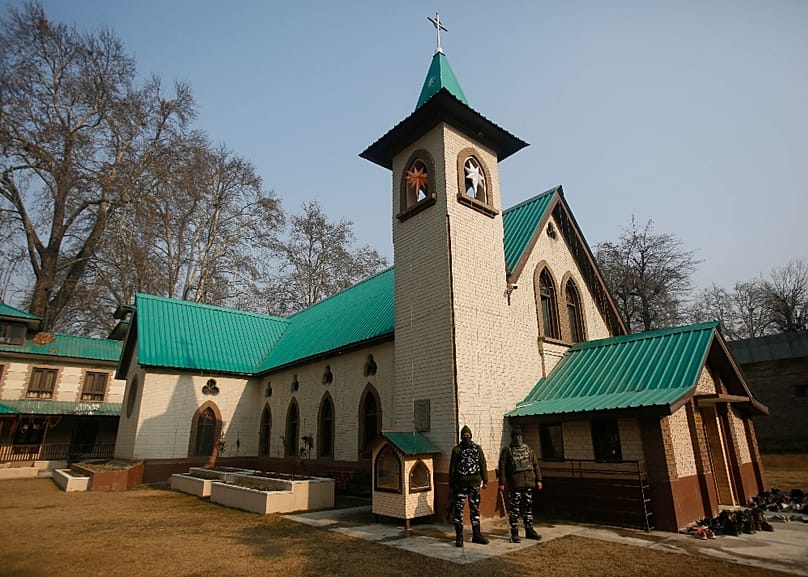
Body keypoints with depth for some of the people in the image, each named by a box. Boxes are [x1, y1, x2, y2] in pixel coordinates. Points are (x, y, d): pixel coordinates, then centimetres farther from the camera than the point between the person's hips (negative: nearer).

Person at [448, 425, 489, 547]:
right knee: (459, 510, -1)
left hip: (474, 483, 2)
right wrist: (451, 484, 1)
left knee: (475, 509, 10)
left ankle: (476, 534, 21)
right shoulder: (456, 450, 1)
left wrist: (485, 480, 5)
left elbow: (483, 465, 9)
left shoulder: (477, 448, 6)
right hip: (460, 484, -2)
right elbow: (452, 468, 3)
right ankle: (459, 536, 8)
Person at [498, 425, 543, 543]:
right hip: (514, 485, -4)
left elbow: (535, 465, 15)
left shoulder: (528, 449, 11)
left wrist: (538, 480, 9)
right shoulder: (507, 450, -2)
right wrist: (502, 483, -9)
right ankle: (514, 533, 8)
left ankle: (529, 530, 24)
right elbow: (502, 468, -4)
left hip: (529, 483, 4)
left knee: (528, 508, 13)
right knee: (514, 509, 0)